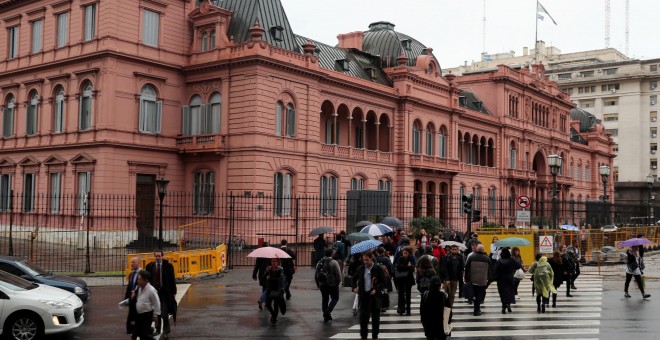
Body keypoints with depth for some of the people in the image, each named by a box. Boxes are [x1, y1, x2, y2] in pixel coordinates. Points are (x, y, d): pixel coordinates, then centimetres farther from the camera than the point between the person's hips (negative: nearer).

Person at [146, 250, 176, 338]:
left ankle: (166, 331, 7)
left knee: (165, 313, -5)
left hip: (165, 292, -3)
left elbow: (172, 280, -1)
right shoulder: (150, 266, 3)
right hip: (154, 291, 3)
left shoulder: (168, 266, -3)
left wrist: (174, 292, -3)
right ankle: (158, 329, 23)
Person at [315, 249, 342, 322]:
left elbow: (316, 275, 10)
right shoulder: (334, 262, -12)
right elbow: (338, 274, -15)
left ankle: (325, 316, 15)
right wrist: (338, 282, -2)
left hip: (322, 285, 5)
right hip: (333, 285, -4)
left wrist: (318, 284, 19)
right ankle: (328, 311, -8)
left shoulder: (320, 262, 5)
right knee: (335, 298, 11)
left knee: (324, 299, 14)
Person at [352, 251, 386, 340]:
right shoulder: (360, 269, 5)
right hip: (363, 295, 2)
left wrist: (376, 290, -18)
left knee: (375, 317, 7)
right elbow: (354, 279, 20)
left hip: (375, 296, -2)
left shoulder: (378, 269, -6)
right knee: (363, 316, 0)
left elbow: (383, 282, -4)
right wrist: (354, 287, 5)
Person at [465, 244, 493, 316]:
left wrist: (466, 278, 8)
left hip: (473, 280, 1)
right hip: (482, 280, -1)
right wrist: (490, 279, 12)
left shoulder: (471, 257, -3)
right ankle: (477, 310, -1)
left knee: (475, 294, 18)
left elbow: (467, 268, -1)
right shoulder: (487, 258, -4)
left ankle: (477, 308, 24)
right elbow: (491, 270, 1)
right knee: (480, 294, 3)